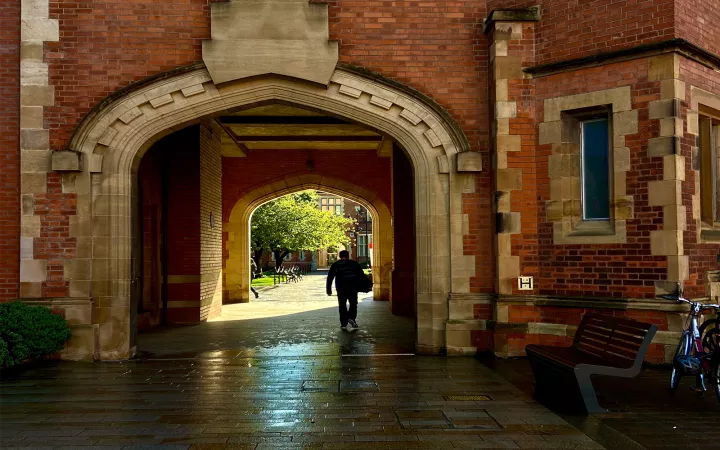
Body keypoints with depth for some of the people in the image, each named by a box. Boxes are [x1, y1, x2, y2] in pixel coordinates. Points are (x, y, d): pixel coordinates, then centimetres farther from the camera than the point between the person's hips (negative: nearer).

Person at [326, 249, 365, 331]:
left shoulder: (335, 265, 7)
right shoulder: (354, 263, 7)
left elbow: (330, 278, 4)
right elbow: (362, 275, 5)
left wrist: (329, 290, 8)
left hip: (341, 289, 0)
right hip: (353, 288, 0)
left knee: (342, 306, 11)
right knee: (353, 305, 8)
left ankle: (344, 324, 10)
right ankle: (351, 319, -14)